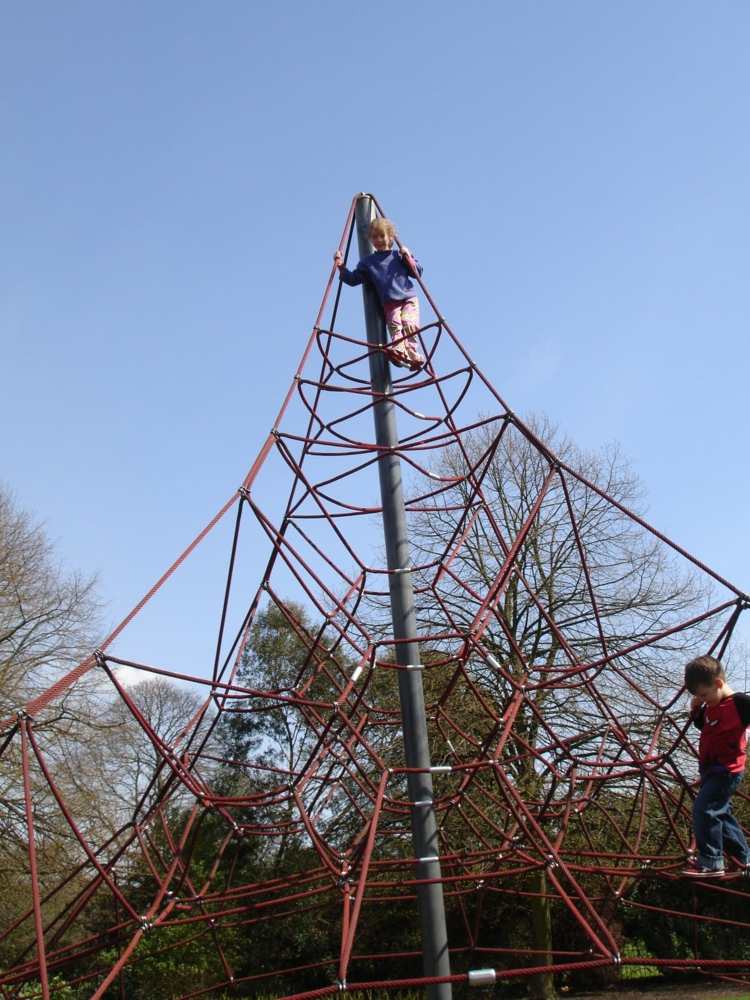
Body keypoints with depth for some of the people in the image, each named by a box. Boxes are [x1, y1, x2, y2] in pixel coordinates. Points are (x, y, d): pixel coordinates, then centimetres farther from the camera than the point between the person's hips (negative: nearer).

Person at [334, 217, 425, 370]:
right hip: (390, 303, 0)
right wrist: (341, 266, -2)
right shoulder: (368, 261, 14)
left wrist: (408, 258, -3)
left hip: (409, 299, 0)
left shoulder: (398, 256, 14)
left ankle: (412, 354, -31)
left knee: (409, 324, -23)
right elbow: (353, 279, 12)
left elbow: (418, 272, 12)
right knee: (394, 324, -26)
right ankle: (398, 351, -44)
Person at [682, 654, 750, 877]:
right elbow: (703, 726, 23)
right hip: (710, 769, 9)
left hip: (726, 770, -9)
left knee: (703, 809, -15)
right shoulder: (710, 706, 8)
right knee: (721, 814, 17)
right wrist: (695, 710, 7)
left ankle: (711, 863, -9)